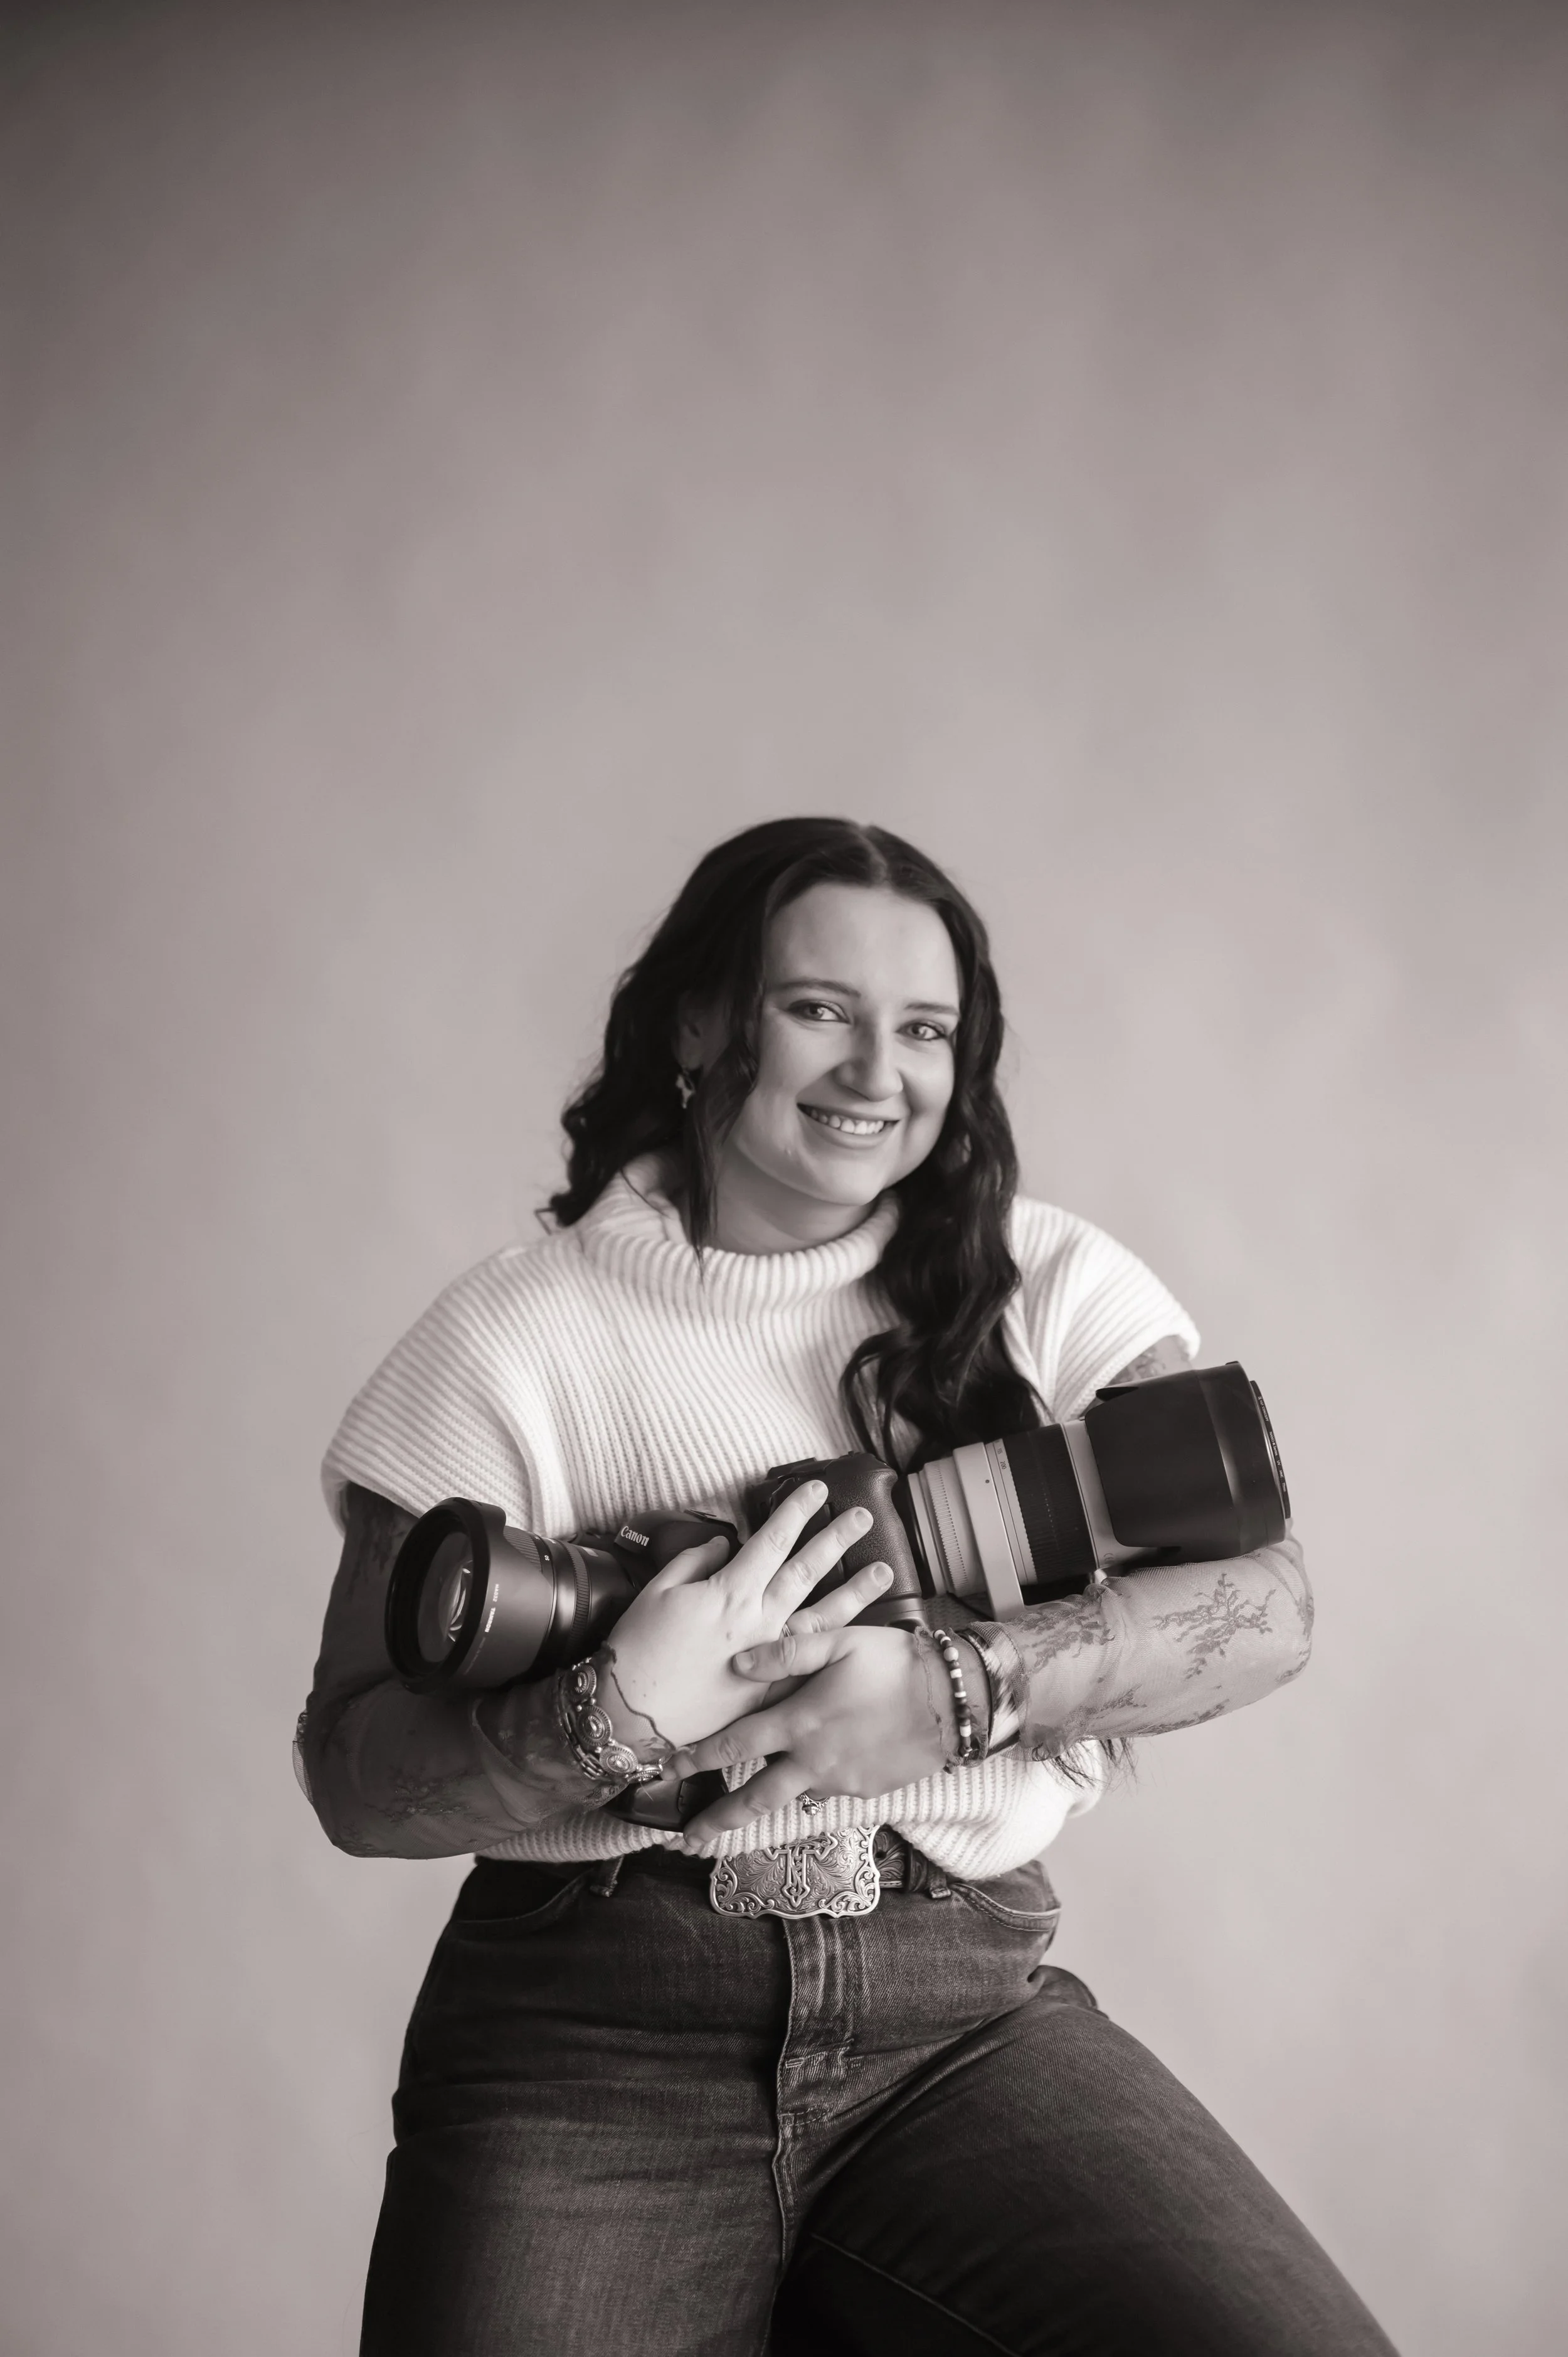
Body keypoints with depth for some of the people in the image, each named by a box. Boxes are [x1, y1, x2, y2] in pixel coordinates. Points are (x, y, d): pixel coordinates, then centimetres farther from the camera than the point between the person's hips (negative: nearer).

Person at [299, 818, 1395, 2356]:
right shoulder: (513, 1337, 1)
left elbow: (1263, 1603, -4)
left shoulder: (1047, 1289, 6)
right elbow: (355, 1779, -1)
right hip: (588, 2022, -1)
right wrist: (611, 1720, -20)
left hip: (969, 2003, 1)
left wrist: (960, 1693, -19)